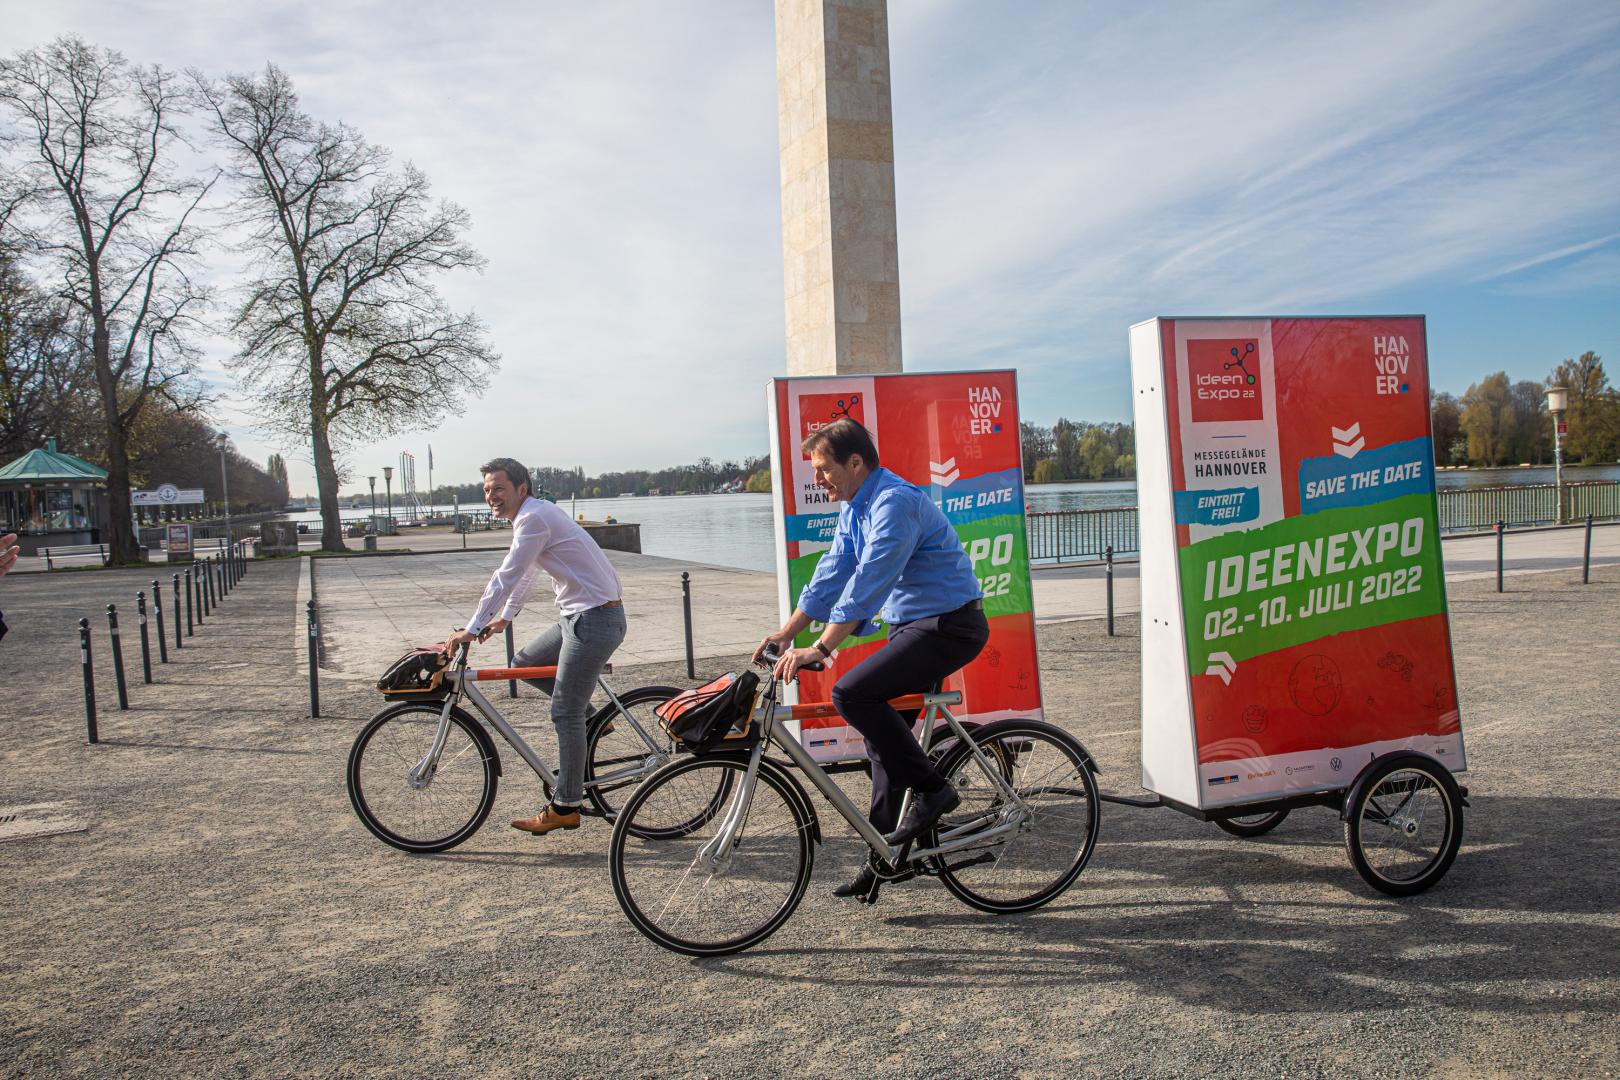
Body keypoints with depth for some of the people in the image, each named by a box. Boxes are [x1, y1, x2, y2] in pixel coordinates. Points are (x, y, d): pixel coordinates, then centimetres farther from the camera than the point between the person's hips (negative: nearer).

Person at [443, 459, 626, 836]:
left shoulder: (534, 518, -15)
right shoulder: (536, 514, 17)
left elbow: (506, 577, -20)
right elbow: (523, 575, 29)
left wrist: (471, 630, -18)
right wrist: (505, 617, 35)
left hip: (595, 619, -10)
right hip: (580, 617, 10)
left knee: (565, 714, -5)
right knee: (525, 662, 17)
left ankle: (565, 808, 3)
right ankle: (590, 717, 21)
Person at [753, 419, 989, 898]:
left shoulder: (895, 502, -21)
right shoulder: (854, 508, 10)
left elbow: (868, 583, -29)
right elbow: (831, 574, 13)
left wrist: (820, 649, -31)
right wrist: (786, 633, 8)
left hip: (948, 625, -10)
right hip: (911, 624, 10)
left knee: (852, 693, -23)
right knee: (883, 735, 9)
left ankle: (932, 790, -9)